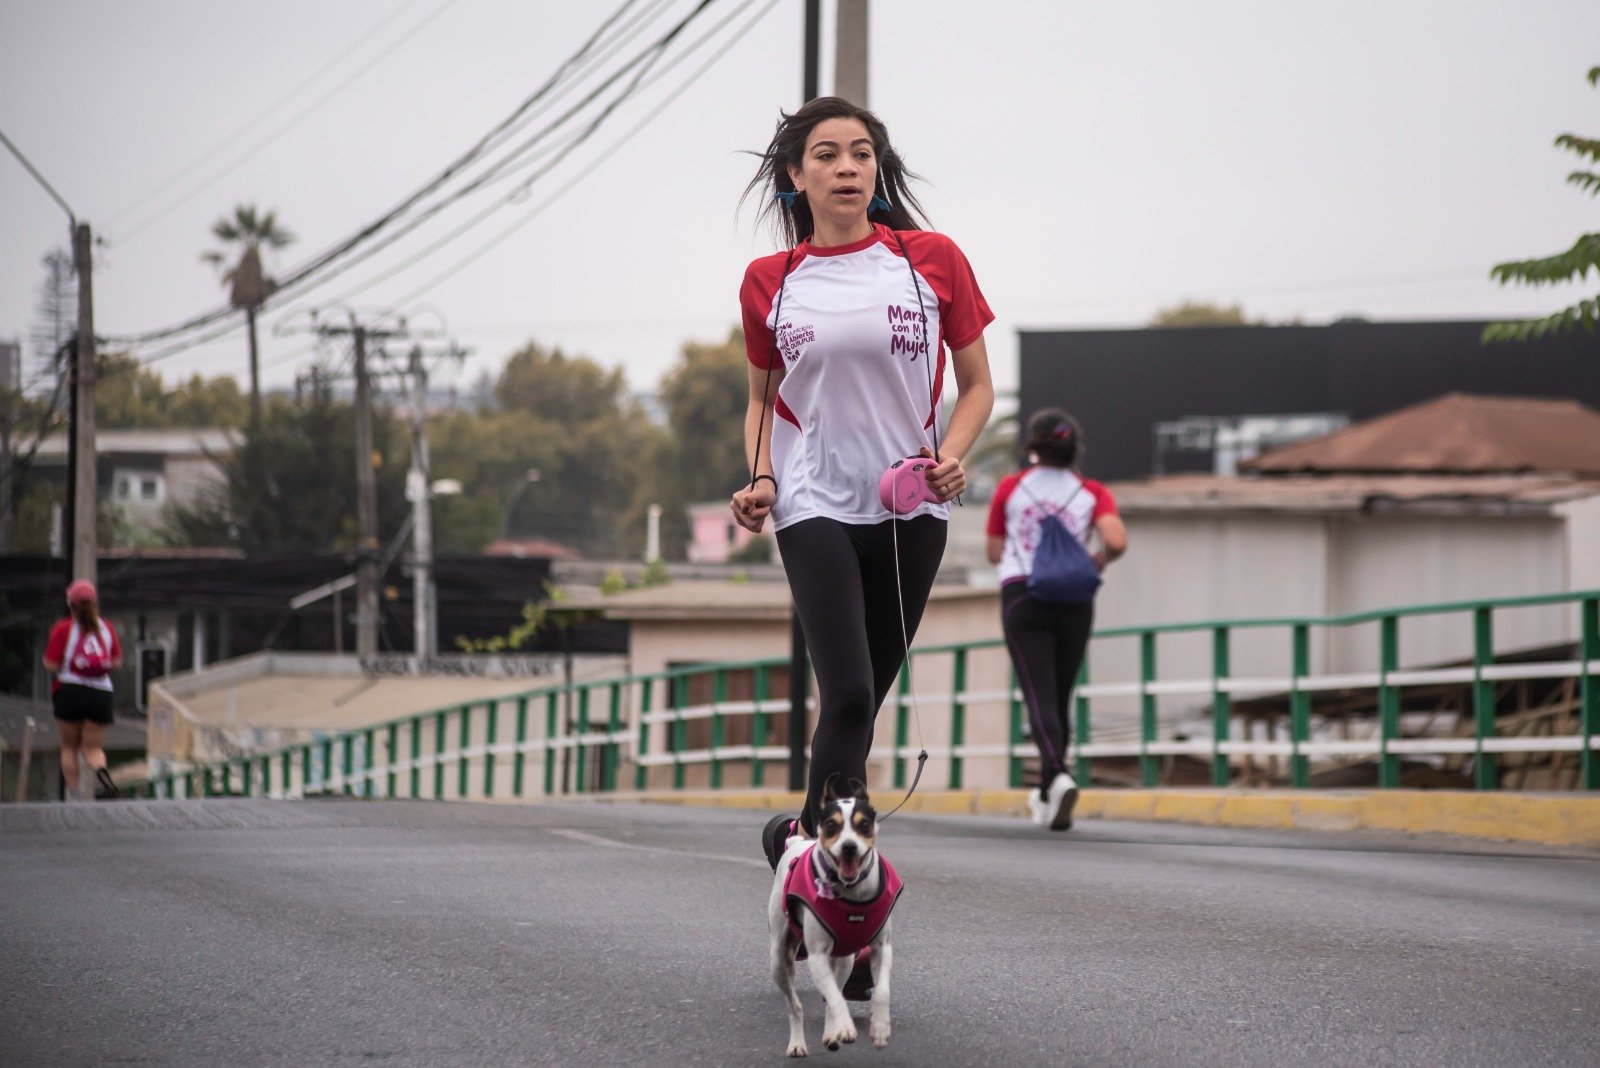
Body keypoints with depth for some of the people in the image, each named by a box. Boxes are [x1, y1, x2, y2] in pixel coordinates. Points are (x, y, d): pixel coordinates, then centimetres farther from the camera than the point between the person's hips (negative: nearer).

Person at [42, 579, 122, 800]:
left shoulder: (63, 629, -4)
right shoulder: (107, 628, 6)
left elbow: (51, 666, -8)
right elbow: (117, 662, 4)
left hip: (69, 691, -2)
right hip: (101, 693, 2)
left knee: (69, 747, 14)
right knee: (93, 747, 7)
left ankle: (73, 792, 7)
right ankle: (101, 771, -25)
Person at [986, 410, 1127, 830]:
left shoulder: (1010, 489, 5)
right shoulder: (1092, 492, 5)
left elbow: (995, 553, 11)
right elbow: (1117, 541, -11)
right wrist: (1098, 560, 10)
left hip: (1022, 595, -2)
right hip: (1074, 602, 2)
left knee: (1040, 697, -10)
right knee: (1061, 697, 15)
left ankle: (1058, 777, -35)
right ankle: (1047, 795, 22)